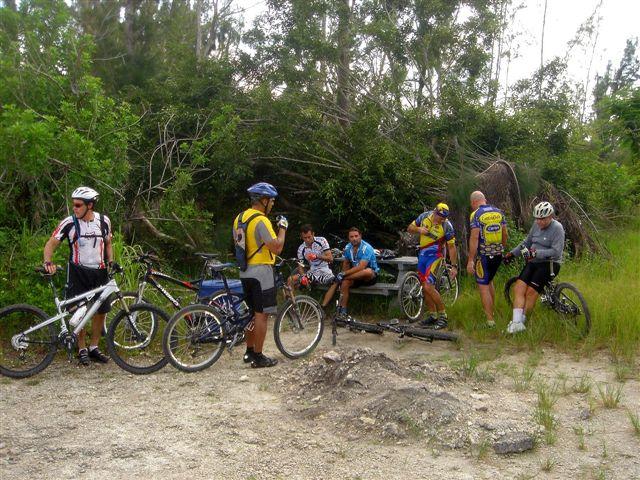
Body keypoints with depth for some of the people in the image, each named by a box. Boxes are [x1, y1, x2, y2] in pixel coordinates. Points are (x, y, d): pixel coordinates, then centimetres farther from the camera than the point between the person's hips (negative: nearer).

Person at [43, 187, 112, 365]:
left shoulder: (104, 221, 0)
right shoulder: (69, 223, -9)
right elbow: (51, 244, -6)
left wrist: (111, 262, 2)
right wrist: (48, 262, -23)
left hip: (99, 272, 3)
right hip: (78, 272, -3)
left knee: (101, 311, 5)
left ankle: (94, 348, 20)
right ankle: (82, 349, 14)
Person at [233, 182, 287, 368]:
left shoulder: (239, 218, 10)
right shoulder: (261, 220, -18)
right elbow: (277, 247, -22)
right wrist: (282, 227, -9)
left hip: (245, 272, 9)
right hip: (261, 271, -9)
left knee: (254, 313, 18)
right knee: (261, 314, -2)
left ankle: (249, 352, 26)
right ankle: (258, 357, 3)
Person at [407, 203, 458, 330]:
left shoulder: (447, 226, -16)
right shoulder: (424, 216, -4)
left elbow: (451, 247, -10)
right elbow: (409, 228, 6)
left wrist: (454, 266, -11)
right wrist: (419, 229, -15)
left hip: (434, 256, -6)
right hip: (422, 254, 6)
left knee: (428, 287, -17)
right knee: (425, 287, 8)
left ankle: (443, 317, -7)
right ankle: (433, 316, 19)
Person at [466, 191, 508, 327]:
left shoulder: (476, 215, -11)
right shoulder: (499, 212, 6)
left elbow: (474, 238, -17)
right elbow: (505, 234, 8)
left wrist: (470, 260, -16)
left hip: (483, 255, -6)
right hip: (498, 254, 6)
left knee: (483, 287, 0)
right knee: (489, 282, 25)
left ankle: (490, 320, -2)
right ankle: (491, 311, 35)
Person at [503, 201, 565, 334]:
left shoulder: (557, 228, -13)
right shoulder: (536, 225, 8)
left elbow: (556, 252, -20)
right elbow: (527, 242, 19)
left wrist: (536, 253, -28)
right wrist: (512, 253, 10)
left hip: (549, 264, -7)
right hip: (534, 262, 7)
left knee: (531, 292, -14)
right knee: (518, 288, -10)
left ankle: (521, 320, 2)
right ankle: (516, 322, -15)